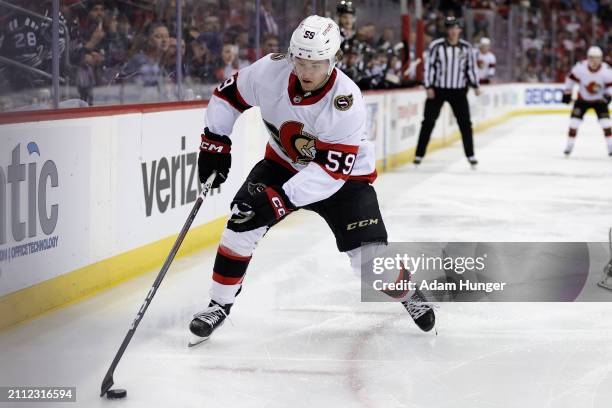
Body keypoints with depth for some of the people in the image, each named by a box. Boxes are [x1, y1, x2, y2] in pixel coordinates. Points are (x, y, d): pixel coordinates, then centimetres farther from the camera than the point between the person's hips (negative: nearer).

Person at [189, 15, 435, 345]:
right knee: (241, 224, -15)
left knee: (369, 256, -13)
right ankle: (220, 303, 3)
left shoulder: (346, 102, -34)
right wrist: (215, 142, -11)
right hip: (283, 163, 3)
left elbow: (331, 171, -34)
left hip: (343, 173, -3)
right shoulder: (271, 71, -23)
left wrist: (282, 198, -41)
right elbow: (228, 95, -4)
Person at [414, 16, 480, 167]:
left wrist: (475, 85, 3)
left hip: (459, 91, 2)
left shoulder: (466, 47, 0)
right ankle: (419, 155, 6)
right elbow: (428, 66, -7)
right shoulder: (436, 46, -10)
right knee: (428, 122, 0)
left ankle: (470, 155, 14)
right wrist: (429, 87, -12)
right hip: (438, 89, -2)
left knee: (465, 123, 3)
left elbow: (471, 67, 9)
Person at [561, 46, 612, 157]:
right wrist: (567, 93, -4)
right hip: (583, 99, 1)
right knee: (574, 120, -8)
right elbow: (571, 78, -6)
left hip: (599, 100, -1)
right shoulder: (580, 67, -21)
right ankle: (569, 146, 6)